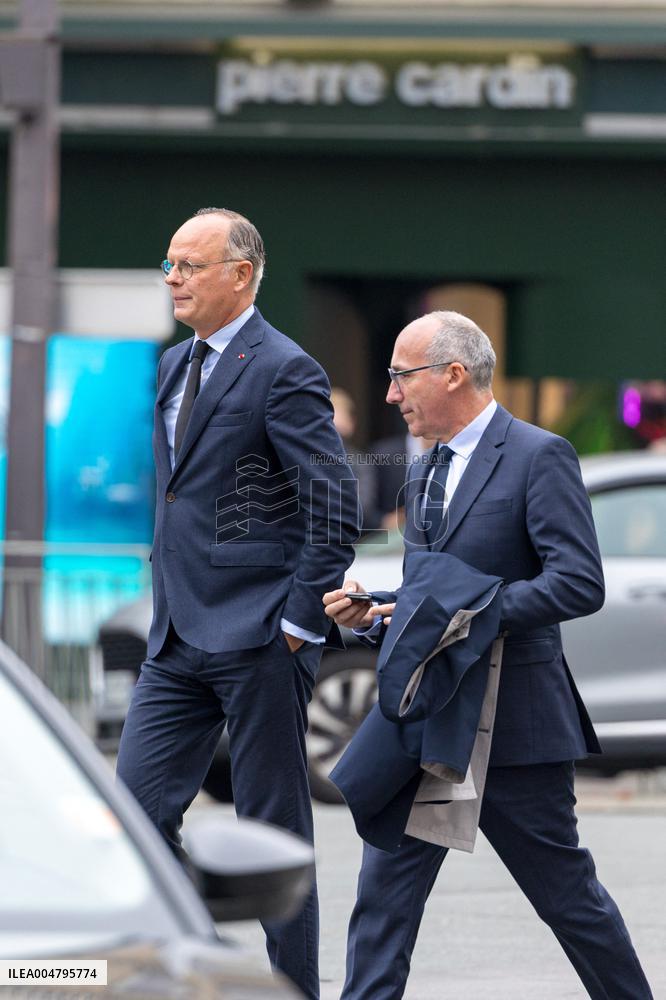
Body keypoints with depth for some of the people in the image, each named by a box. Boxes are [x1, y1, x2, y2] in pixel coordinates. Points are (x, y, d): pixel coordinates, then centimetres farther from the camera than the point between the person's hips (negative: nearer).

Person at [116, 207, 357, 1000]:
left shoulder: (284, 371, -11)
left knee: (275, 823, -1)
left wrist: (301, 623, -16)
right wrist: (168, 605, 18)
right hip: (179, 639, 8)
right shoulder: (175, 367, 15)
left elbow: (334, 506, -16)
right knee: (138, 800, 1)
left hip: (257, 638, -8)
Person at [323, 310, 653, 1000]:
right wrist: (371, 613, 2)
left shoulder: (539, 457, -9)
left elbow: (580, 583, -19)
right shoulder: (425, 478, 16)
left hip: (514, 727, -7)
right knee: (383, 891, -1)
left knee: (566, 891, 4)